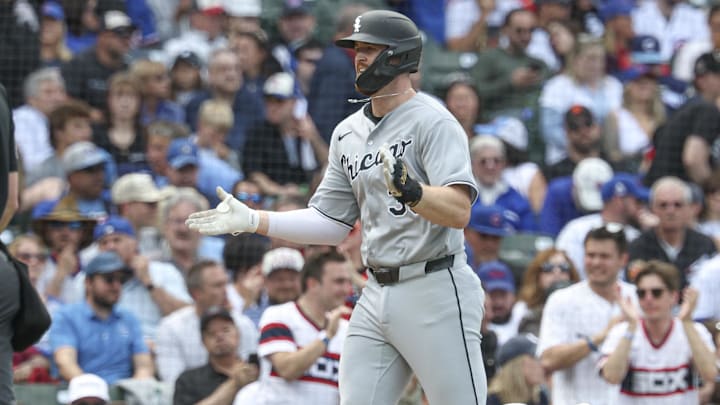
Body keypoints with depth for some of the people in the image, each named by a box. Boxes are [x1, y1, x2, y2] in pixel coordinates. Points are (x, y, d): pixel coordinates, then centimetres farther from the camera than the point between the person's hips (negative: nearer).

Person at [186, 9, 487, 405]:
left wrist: (409, 190, -41)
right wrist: (252, 220, 9)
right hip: (376, 295, 8)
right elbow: (331, 222, 17)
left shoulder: (431, 121, -10)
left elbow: (459, 211, -22)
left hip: (434, 292, -8)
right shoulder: (348, 132, 13)